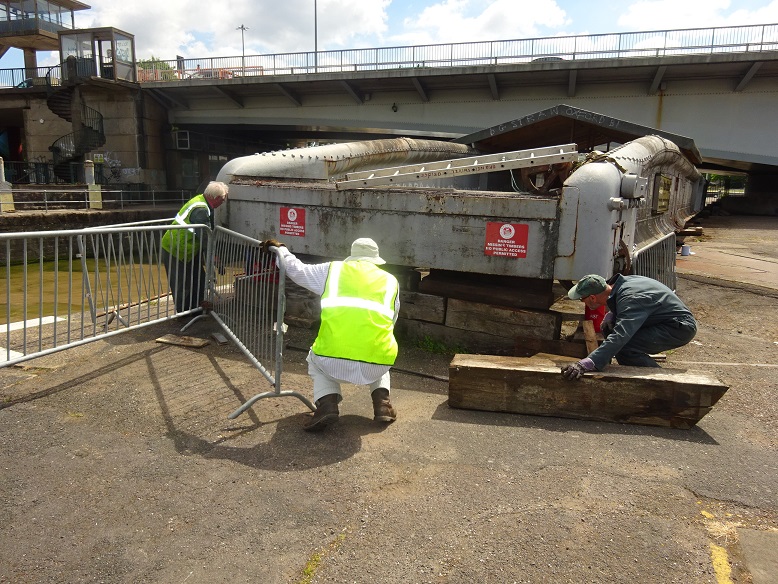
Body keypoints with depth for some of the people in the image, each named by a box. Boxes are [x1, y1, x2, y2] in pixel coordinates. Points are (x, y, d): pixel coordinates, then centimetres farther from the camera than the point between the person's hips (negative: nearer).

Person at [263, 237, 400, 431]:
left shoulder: (333, 270, 16)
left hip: (335, 362, -1)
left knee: (315, 361, 34)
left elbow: (296, 270, 20)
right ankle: (382, 402, 16)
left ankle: (327, 404, 8)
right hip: (377, 366, 2)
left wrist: (280, 249, 37)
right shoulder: (391, 281, 19)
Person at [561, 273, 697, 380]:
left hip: (681, 328, -10)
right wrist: (610, 315, -3)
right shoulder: (621, 283, -3)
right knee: (610, 328, 3)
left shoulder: (630, 299, -31)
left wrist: (586, 364, -53)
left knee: (625, 348, -28)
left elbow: (620, 337, -44)